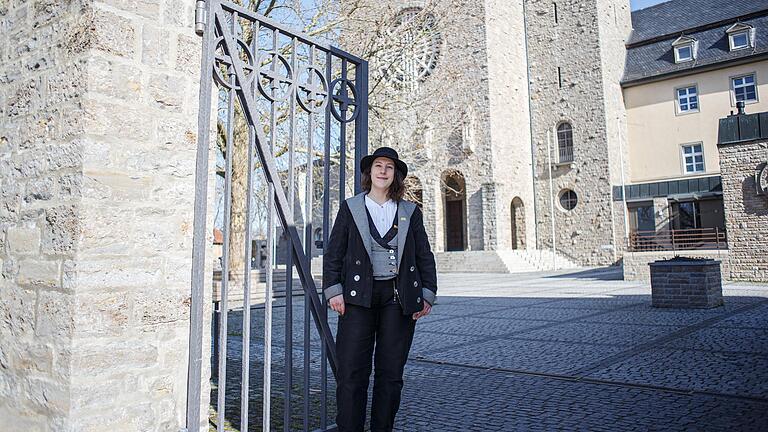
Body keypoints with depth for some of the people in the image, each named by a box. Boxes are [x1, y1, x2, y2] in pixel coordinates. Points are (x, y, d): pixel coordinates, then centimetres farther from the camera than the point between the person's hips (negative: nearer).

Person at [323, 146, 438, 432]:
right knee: (351, 372, -3)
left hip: (399, 298, 2)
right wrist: (333, 290, -5)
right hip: (359, 296, -1)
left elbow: (425, 256, 12)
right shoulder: (350, 208, 10)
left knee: (391, 373, 7)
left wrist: (428, 295, 3)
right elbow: (333, 253, 5)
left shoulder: (411, 212, 14)